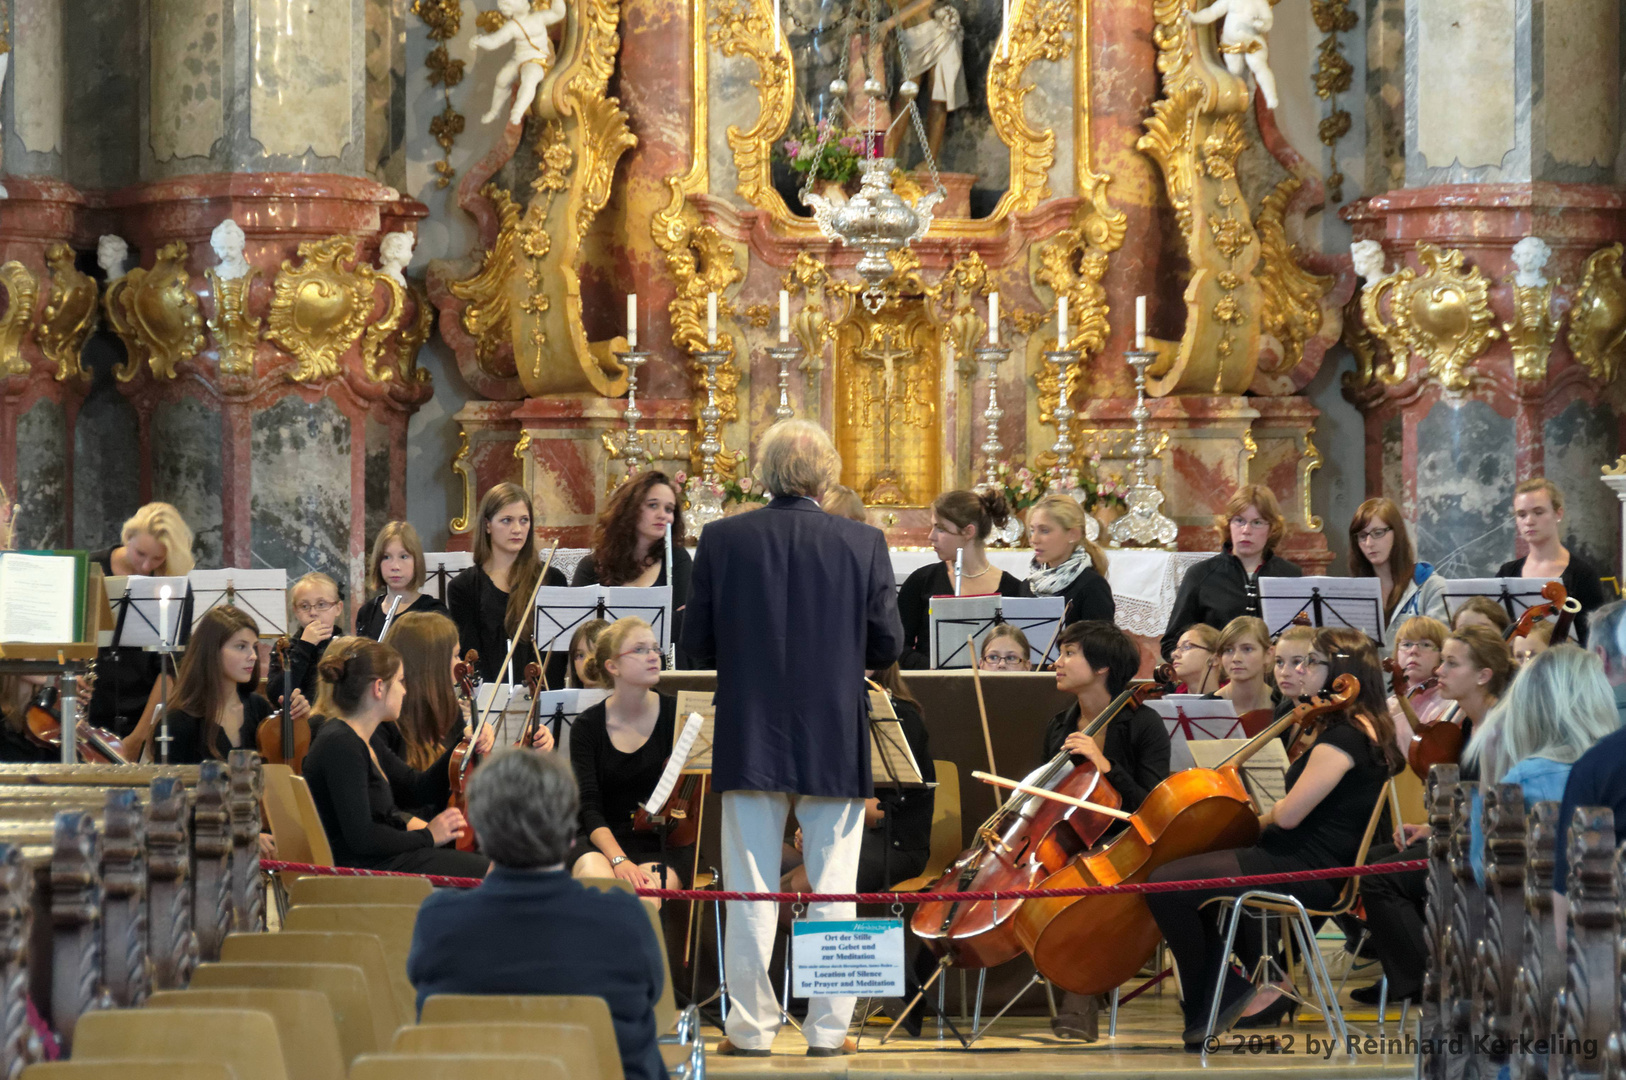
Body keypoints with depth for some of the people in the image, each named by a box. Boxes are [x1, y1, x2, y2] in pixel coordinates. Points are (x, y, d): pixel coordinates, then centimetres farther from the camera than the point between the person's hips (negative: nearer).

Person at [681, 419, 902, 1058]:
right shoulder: (864, 544, -5)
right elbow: (887, 645, -1)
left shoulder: (723, 540, -4)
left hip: (750, 740, 0)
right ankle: (828, 1029, 7)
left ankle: (751, 1028, 8)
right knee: (832, 893, 5)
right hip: (836, 742, 0)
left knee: (751, 895, 6)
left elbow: (697, 644, 0)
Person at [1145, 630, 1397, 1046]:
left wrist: (1256, 822, 1)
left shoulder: (1343, 737, -19)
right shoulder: (1368, 732, 13)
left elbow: (1288, 814, -19)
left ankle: (1203, 1007, -7)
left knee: (1167, 882, -19)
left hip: (1309, 870, -11)